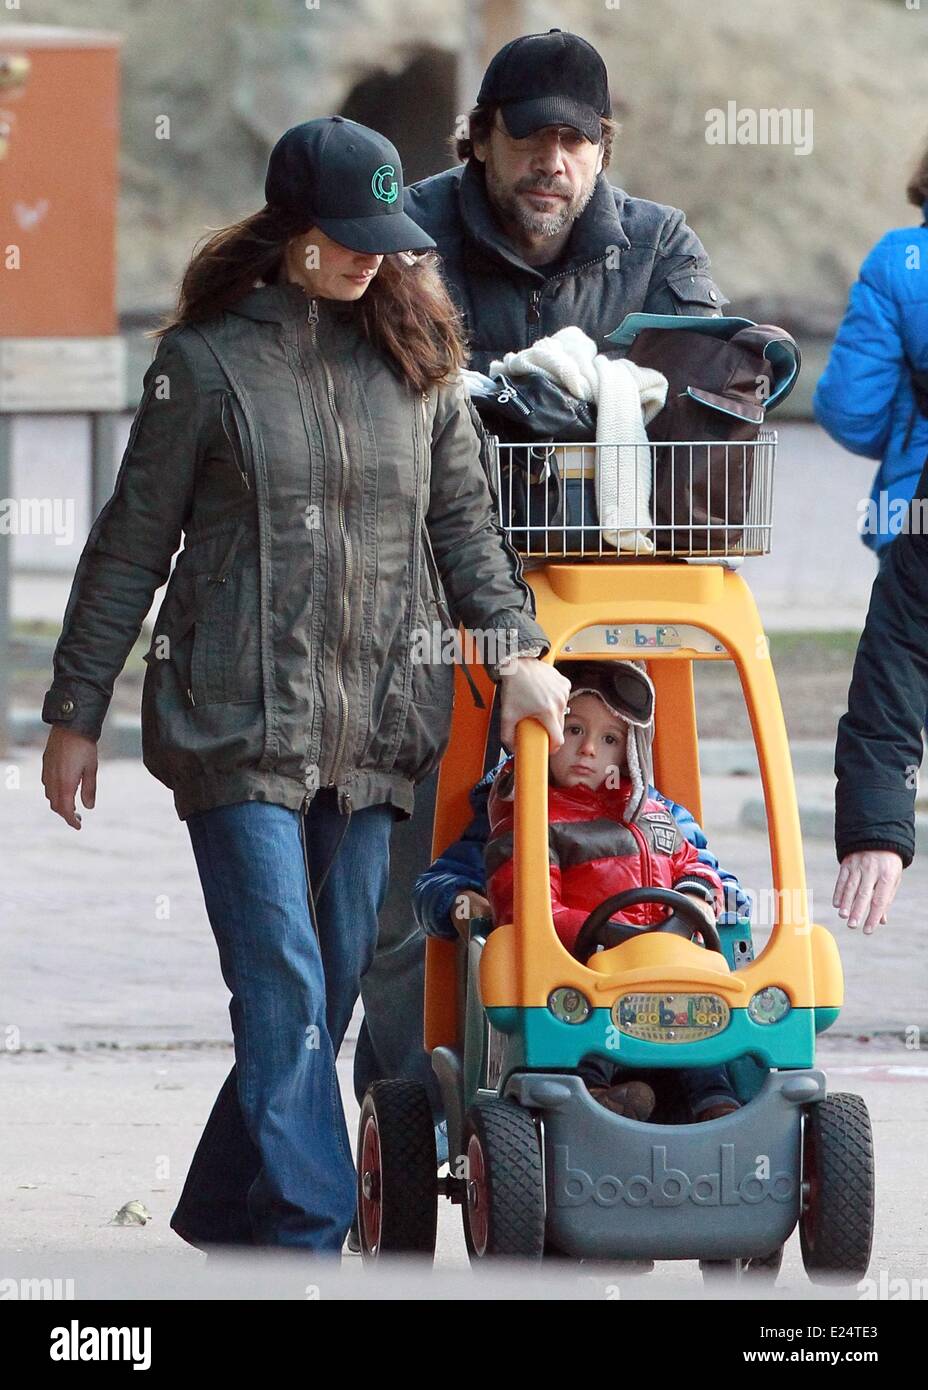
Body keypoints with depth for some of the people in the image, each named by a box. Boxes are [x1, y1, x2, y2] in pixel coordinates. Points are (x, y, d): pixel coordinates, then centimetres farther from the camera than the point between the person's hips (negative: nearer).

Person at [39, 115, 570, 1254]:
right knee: (285, 991, -13)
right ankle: (310, 1243, -14)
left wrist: (515, 648, 0)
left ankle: (224, 1222, 22)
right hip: (237, 726, -4)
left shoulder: (415, 357, 10)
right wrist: (75, 713, 4)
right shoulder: (208, 359, -2)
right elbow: (131, 546, 3)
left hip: (375, 730, 4)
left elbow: (462, 520, 16)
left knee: (331, 993, 7)